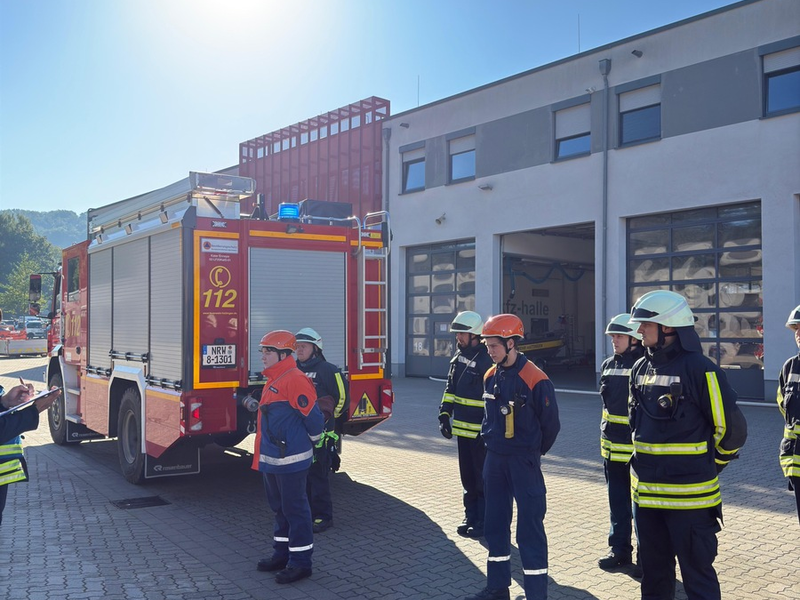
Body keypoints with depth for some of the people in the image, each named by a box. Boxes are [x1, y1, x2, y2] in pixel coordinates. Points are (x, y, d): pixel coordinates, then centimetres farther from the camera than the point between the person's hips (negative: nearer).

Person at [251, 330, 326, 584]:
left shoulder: (295, 380, -19)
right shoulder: (272, 380, 14)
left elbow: (313, 416, -17)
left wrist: (313, 441, -3)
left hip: (291, 459, -10)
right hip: (272, 458, 10)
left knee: (295, 509, -1)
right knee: (279, 507, 19)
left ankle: (300, 561, 9)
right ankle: (282, 553, 31)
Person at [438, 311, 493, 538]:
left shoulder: (487, 361, -17)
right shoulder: (458, 357, 10)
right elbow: (451, 388, 19)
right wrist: (445, 413, 10)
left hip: (480, 432, -8)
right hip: (462, 429, 8)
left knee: (483, 479, 3)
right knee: (467, 477, 17)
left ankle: (484, 522, 14)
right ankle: (471, 517, 30)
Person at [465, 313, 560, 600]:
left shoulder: (535, 379, -17)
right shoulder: (490, 377, 5)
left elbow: (550, 424, -9)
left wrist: (531, 453, 3)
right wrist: (492, 443, 14)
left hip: (524, 462, -7)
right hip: (494, 459, 7)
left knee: (530, 528, -2)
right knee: (495, 523, 14)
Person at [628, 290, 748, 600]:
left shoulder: (699, 369, -15)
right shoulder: (641, 368, 7)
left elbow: (732, 428, -10)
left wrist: (709, 464, 2)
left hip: (688, 494, -7)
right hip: (646, 492, 7)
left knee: (697, 574, 5)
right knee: (653, 573, 19)